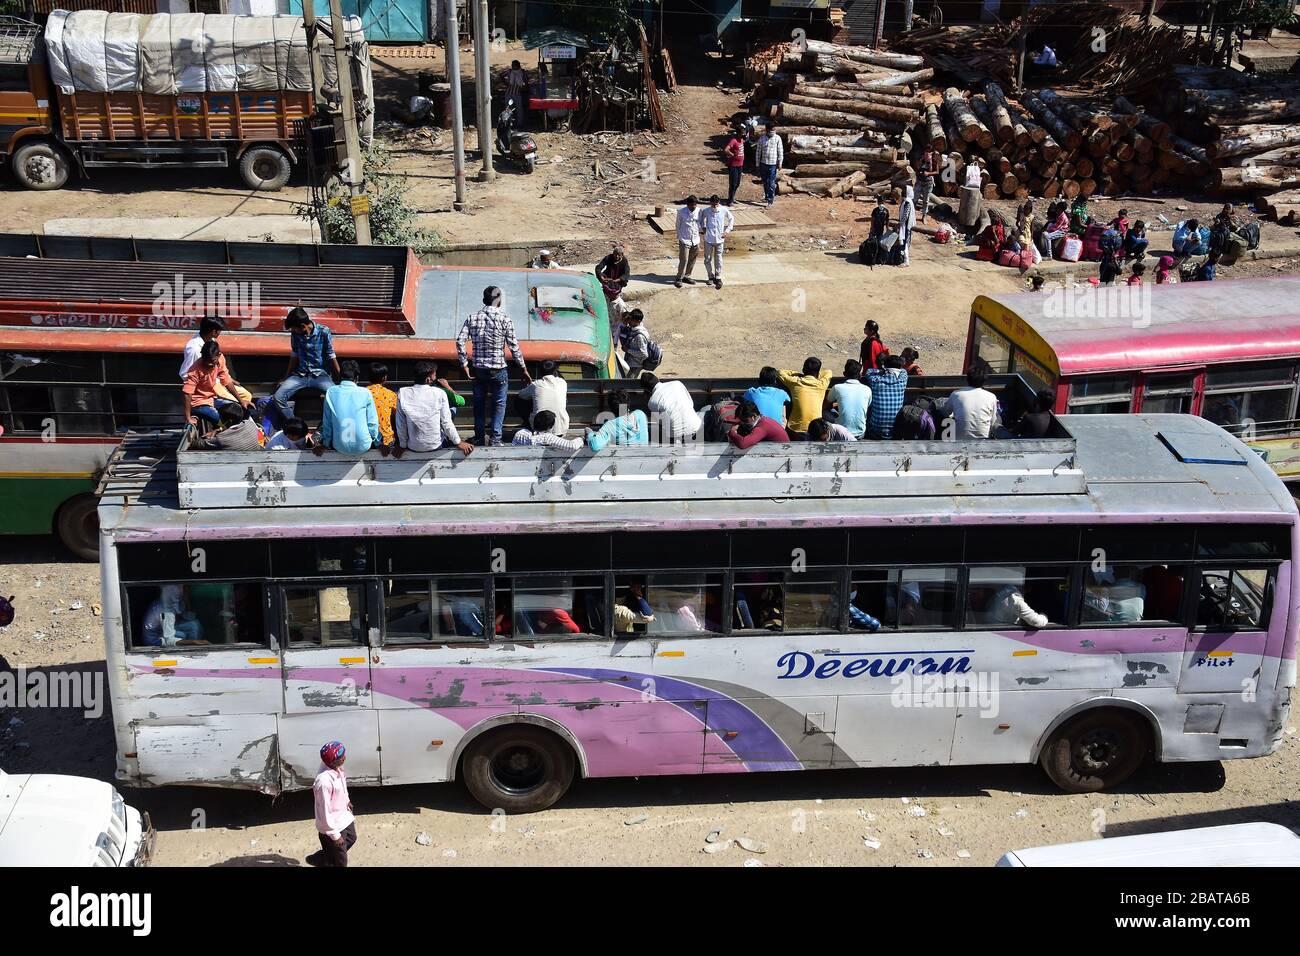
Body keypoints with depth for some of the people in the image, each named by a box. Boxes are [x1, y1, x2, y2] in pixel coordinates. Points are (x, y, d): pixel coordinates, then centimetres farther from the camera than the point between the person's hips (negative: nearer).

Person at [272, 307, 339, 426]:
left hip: (320, 375, -3)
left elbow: (331, 357, -3)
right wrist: (285, 378, 15)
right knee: (277, 398, -20)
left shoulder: (324, 332, -11)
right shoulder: (295, 334, 0)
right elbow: (295, 356, 13)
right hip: (299, 375, 3)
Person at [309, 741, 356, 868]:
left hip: (344, 816, 8)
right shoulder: (324, 782, -39)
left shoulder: (336, 767, -14)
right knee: (340, 862, 9)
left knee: (351, 839, 32)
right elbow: (325, 812, -28)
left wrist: (346, 801, 25)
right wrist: (335, 835, -19)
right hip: (334, 825, -8)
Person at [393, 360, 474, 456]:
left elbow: (400, 424, -5)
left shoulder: (403, 394, -11)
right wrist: (459, 442, 3)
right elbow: (446, 422, -10)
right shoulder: (439, 393, -15)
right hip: (435, 446, -1)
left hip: (413, 447, 1)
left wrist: (403, 445, 9)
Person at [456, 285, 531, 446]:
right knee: (499, 404, 10)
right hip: (498, 370, -3)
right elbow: (514, 346, -9)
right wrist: (523, 369, -1)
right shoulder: (504, 319, -10)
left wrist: (464, 364, -1)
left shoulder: (472, 318, -1)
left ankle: (479, 437, 22)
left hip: (478, 370, 3)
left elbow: (460, 340, -8)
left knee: (479, 403, 17)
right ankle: (495, 439, 6)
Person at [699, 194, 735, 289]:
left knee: (718, 259, 8)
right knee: (708, 259, 8)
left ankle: (718, 278, 19)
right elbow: (701, 219, 12)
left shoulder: (724, 210, -9)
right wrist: (703, 228, 2)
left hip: (719, 239, 0)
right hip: (708, 239, 0)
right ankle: (711, 277, 25)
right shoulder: (706, 211, -10)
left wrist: (727, 230, 1)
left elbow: (731, 218, 8)